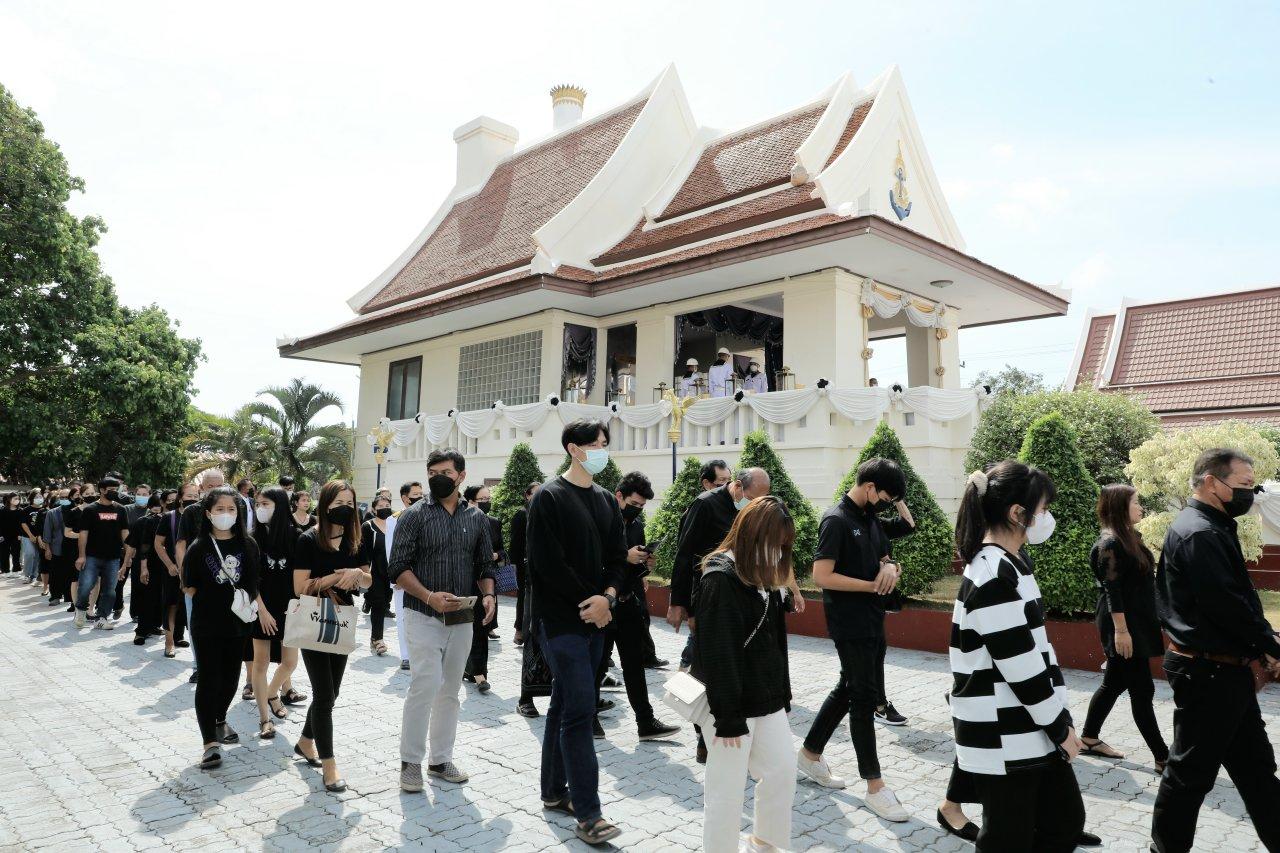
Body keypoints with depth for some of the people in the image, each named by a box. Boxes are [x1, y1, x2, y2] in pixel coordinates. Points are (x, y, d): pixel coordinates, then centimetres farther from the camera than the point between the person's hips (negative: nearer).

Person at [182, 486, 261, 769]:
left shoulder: (248, 545, 0)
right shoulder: (198, 548, -7)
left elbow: (255, 584, 5)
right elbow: (190, 588, -1)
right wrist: (214, 598, -2)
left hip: (238, 622, 3)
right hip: (206, 625, -3)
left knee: (231, 677, 15)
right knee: (209, 679, -4)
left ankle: (220, 721, 40)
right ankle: (211, 742, -1)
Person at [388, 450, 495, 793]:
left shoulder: (476, 518, 7)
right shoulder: (414, 515, -4)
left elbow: (485, 565, 12)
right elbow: (398, 567, -8)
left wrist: (488, 594, -8)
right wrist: (429, 596, -21)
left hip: (461, 619, 4)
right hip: (423, 617, -4)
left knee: (450, 691, 11)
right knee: (426, 685, -11)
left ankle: (441, 759, 24)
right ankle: (411, 761, 6)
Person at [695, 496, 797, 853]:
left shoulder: (764, 578, 8)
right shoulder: (720, 580, -20)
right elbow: (717, 655, -22)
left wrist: (782, 695, 14)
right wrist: (728, 718, -20)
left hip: (766, 700, 9)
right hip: (732, 704, -9)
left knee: (783, 768, 16)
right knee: (726, 788, 2)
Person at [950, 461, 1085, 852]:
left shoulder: (1005, 566, 8)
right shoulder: (994, 577, -23)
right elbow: (1021, 669, -21)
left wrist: (1059, 721, 12)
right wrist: (1061, 728, -9)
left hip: (1031, 731, 9)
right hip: (1003, 740, -9)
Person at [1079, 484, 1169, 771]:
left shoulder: (1130, 538, 12)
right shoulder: (1110, 543, -16)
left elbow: (1138, 582, 17)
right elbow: (1112, 590, -19)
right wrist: (1121, 630, -21)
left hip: (1136, 624, 10)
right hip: (1123, 626, -10)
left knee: (1114, 683, 15)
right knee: (1142, 690, -2)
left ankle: (1089, 738, 26)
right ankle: (1163, 757, 6)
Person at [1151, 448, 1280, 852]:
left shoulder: (1209, 528, 12)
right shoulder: (1201, 534, -22)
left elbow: (1237, 596, 11)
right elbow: (1228, 606, -24)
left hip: (1224, 670, 10)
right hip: (1209, 674, -10)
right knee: (1192, 771, 4)